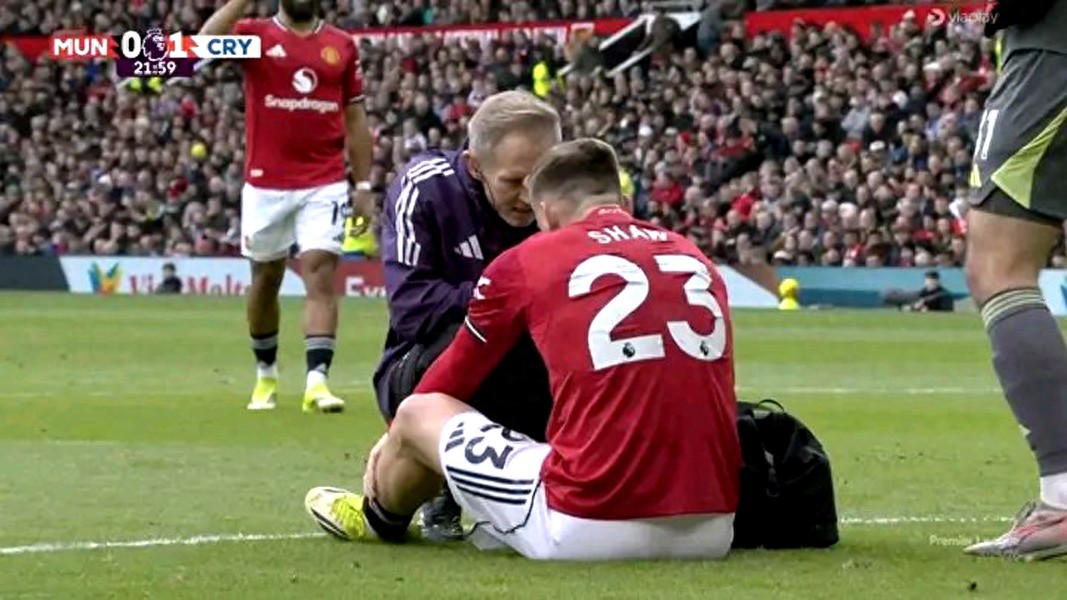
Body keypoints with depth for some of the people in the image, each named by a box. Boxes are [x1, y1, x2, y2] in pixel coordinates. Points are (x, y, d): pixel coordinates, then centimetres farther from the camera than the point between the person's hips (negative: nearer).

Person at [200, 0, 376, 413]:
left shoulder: (342, 46, 8)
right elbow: (206, 42, -20)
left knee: (321, 276, -11)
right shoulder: (255, 35, 1)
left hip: (324, 186, 0)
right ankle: (266, 374, 30)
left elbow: (355, 120, 12)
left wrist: (364, 185, 8)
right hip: (265, 185, 0)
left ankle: (317, 382, -17)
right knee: (265, 279, 12)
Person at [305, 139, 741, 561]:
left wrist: (395, 441, 43)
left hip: (589, 530, -4)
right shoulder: (699, 261, 14)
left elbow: (451, 380, 22)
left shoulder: (526, 262, 4)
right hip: (713, 533, 4)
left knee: (418, 415, 21)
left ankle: (378, 519, 54)